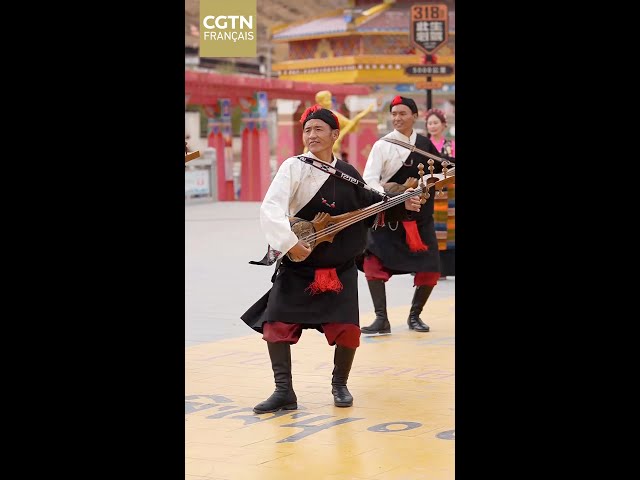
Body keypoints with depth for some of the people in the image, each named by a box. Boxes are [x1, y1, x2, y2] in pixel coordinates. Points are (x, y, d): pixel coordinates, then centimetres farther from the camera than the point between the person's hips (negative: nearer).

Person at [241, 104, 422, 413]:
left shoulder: (348, 174, 4)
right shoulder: (294, 167, -10)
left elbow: (370, 204, 22)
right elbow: (270, 209, -22)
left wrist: (402, 206, 13)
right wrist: (289, 243, -31)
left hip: (340, 269, 2)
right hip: (297, 266, -2)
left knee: (347, 330, -6)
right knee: (276, 326, -8)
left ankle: (340, 385, 20)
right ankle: (284, 392, 7)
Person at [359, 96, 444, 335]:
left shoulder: (425, 143, 6)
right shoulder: (383, 145, -6)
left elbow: (440, 171, 17)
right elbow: (369, 179, -15)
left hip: (420, 216, 3)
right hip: (389, 216, -3)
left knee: (429, 270, 0)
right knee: (373, 263, -16)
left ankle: (415, 315, 22)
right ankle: (382, 319, -7)